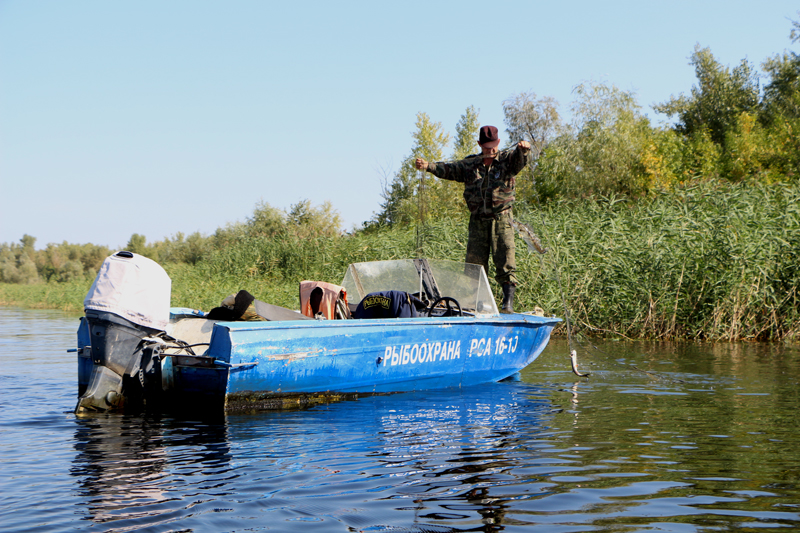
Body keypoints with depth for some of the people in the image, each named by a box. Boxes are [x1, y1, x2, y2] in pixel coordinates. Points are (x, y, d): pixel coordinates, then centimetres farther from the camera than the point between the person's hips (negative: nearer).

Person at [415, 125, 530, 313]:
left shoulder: (507, 159, 4)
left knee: (505, 262, -9)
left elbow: (520, 158, -15)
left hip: (502, 219, -3)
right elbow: (449, 169, 7)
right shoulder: (470, 164, 13)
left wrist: (523, 149, -39)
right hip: (478, 220, 3)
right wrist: (428, 166, -9)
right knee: (474, 262, 1)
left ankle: (508, 302, -8)